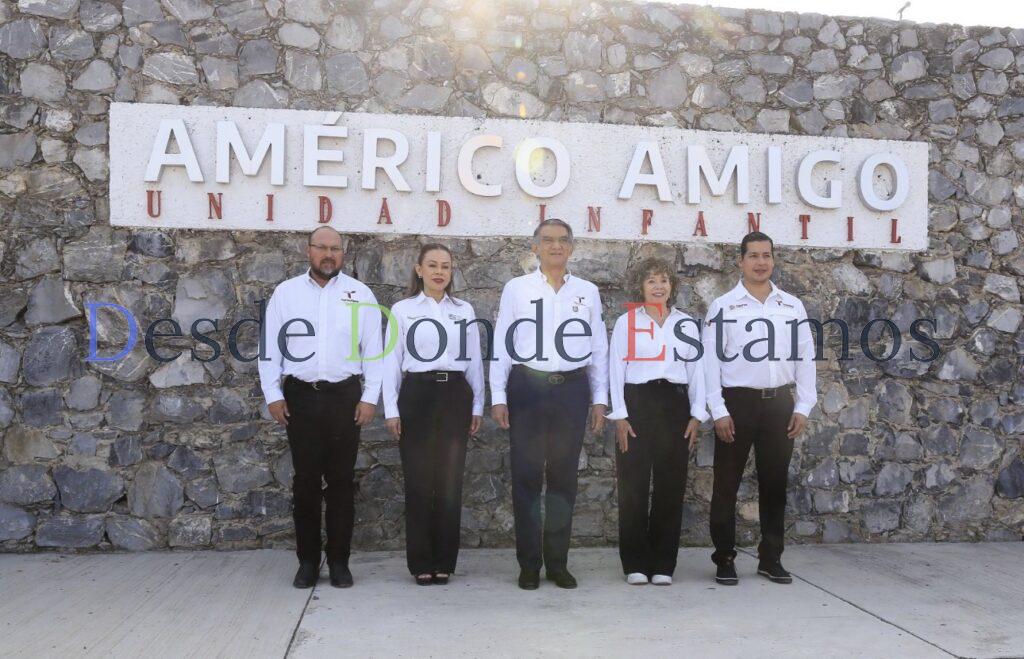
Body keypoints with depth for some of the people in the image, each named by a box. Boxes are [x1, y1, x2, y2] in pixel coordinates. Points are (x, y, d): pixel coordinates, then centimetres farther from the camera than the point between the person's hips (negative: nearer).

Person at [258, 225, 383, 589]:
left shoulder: (360, 294, 4)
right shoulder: (285, 292, 6)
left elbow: (373, 350, 4)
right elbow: (270, 346, 6)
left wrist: (370, 397, -2)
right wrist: (273, 395, -1)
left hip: (345, 396, 0)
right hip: (300, 396, 0)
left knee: (341, 481, 6)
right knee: (305, 481, 6)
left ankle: (339, 561, 16)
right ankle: (308, 561, 17)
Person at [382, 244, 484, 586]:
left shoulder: (464, 310, 10)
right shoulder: (402, 310, 5)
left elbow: (474, 361, 12)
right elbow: (392, 361, 3)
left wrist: (477, 405, 9)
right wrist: (391, 409, -3)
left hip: (455, 395, 2)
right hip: (417, 395, -1)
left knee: (450, 481, 2)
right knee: (419, 480, 1)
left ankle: (444, 561, 13)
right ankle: (421, 562, 12)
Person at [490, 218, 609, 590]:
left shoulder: (588, 292, 9)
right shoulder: (516, 289, 4)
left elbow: (599, 348, 11)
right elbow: (502, 345, 3)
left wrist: (599, 399, 7)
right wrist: (498, 397, -3)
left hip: (572, 390, 2)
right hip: (527, 388, -1)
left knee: (564, 477, 7)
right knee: (527, 476, 1)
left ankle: (557, 562, 18)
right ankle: (529, 564, 11)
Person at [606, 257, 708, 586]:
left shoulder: (686, 323, 12)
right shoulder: (626, 322, 5)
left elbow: (697, 370, 11)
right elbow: (616, 369, 1)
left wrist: (697, 415, 3)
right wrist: (620, 416, -6)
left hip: (675, 405, 2)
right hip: (637, 402, -2)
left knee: (671, 485, 3)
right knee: (634, 486, -2)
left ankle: (663, 565, 12)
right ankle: (635, 564, 8)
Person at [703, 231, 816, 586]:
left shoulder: (793, 306, 9)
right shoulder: (723, 306, -1)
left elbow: (805, 358, 9)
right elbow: (711, 360, -4)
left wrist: (803, 407, 2)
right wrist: (719, 411, -10)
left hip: (779, 402, 3)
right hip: (738, 401, -3)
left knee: (774, 484, 10)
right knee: (727, 484, 2)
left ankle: (771, 558, 21)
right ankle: (724, 559, 12)